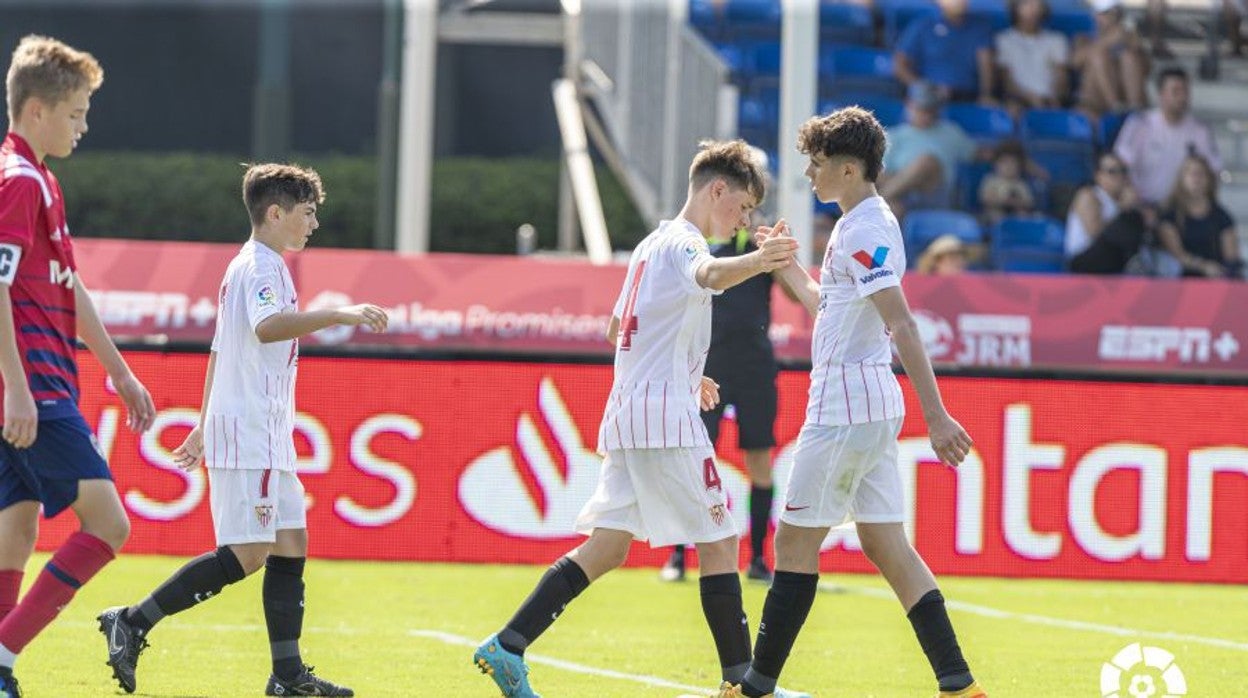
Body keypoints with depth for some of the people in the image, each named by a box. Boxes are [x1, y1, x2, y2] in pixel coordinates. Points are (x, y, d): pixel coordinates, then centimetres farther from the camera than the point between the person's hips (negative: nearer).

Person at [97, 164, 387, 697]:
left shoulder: (248, 267, 21)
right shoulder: (261, 267, -11)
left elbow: (219, 350, 26)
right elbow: (267, 326, -32)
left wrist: (204, 428, 30)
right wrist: (339, 315, -37)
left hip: (267, 437, 11)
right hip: (248, 436, -11)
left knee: (290, 547, 6)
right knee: (244, 555, -12)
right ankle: (132, 623, -8)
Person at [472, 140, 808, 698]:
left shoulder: (652, 245, 20)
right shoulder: (683, 243, -9)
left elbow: (618, 328, 31)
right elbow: (709, 275, -36)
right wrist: (755, 262, -56)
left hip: (625, 417, 9)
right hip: (666, 420, -9)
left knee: (608, 547, 8)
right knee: (718, 540, -3)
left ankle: (506, 647, 2)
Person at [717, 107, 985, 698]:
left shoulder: (865, 232, -16)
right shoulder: (858, 227, 16)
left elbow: (902, 325, -24)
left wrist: (935, 415, -30)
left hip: (847, 409, -10)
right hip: (871, 406, 10)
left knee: (795, 541, -1)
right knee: (885, 544, 7)